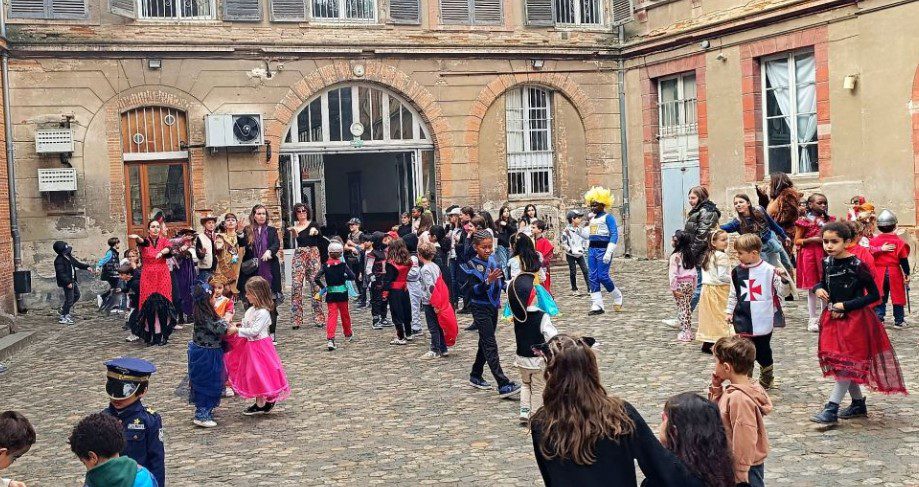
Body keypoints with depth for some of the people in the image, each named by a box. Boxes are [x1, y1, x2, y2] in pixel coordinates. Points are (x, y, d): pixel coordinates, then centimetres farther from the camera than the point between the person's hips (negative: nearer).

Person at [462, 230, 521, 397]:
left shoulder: (492, 261, 6)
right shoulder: (471, 265, -12)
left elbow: (500, 282, 19)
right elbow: (474, 290, -21)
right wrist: (488, 281, -34)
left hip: (493, 307, 7)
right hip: (480, 309, -7)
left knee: (485, 343, 17)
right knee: (490, 346, -10)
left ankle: (475, 376, 32)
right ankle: (503, 385, -16)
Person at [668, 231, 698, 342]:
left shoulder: (675, 256, -15)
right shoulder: (690, 254, 6)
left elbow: (673, 274, -17)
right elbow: (694, 272, 10)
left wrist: (673, 289, -14)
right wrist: (694, 286, 17)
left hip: (680, 284, -6)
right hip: (690, 283, 6)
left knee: (682, 308, -1)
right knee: (688, 308, 15)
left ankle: (685, 333, 0)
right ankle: (689, 331, 20)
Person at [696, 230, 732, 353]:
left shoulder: (708, 255, 11)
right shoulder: (722, 256, -16)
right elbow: (722, 276, -21)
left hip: (707, 288, 8)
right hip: (719, 290, -8)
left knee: (710, 316, 12)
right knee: (721, 316, -2)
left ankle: (706, 344, 14)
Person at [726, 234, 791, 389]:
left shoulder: (769, 270, -7)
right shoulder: (737, 272, 3)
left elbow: (782, 292, -3)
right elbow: (733, 294, 13)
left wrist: (784, 279, -20)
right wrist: (729, 311, 8)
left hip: (763, 322, -2)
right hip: (743, 321, 2)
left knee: (763, 352, 12)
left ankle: (767, 378, 34)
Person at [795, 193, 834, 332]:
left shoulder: (829, 220, 9)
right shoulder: (804, 221, -4)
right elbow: (797, 241, -5)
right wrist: (812, 239, -16)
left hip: (826, 255, 4)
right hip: (810, 255, -4)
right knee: (812, 288, 2)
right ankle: (813, 320, 9)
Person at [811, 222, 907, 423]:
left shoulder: (857, 265, -17)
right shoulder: (827, 263, 1)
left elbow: (874, 295, -14)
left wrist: (845, 306, -17)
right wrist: (818, 289, -4)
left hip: (855, 319, -7)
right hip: (833, 318, 7)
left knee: (848, 363, -5)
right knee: (840, 363, 12)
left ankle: (832, 408, -5)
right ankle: (858, 403, 27)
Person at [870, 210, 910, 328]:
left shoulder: (874, 241, -3)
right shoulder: (899, 242, -9)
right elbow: (903, 260, -6)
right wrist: (907, 274, 1)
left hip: (879, 273, 2)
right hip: (895, 273, -2)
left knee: (880, 296, 11)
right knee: (897, 296, 8)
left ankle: (879, 318, 9)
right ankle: (899, 320, 14)